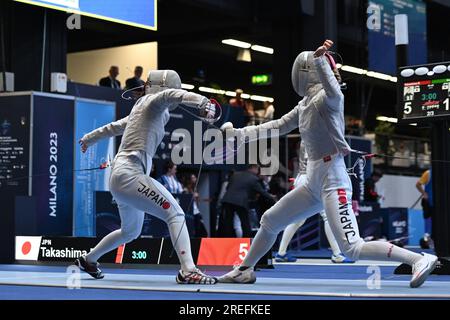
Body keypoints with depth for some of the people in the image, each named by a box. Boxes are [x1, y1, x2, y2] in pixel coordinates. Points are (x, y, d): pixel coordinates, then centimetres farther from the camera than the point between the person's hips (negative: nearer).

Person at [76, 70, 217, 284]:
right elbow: (171, 95, -28)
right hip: (130, 176, -10)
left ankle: (88, 260, 43)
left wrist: (90, 138, 53)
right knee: (175, 214, -19)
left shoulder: (141, 109, 20)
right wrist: (202, 102, -46)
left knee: (131, 231, 28)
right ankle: (188, 271, -32)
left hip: (120, 178, 10)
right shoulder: (152, 102, -5)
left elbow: (115, 126, 36)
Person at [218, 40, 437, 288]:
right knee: (269, 221, 18)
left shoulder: (328, 97, -13)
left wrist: (319, 58, -55)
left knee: (352, 250, -18)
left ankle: (420, 259, -16)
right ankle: (245, 270, 36)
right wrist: (239, 133, 22)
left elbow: (333, 90, -38)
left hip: (332, 181, -9)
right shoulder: (306, 103, 13)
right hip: (314, 181, 9)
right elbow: (278, 126, 22)